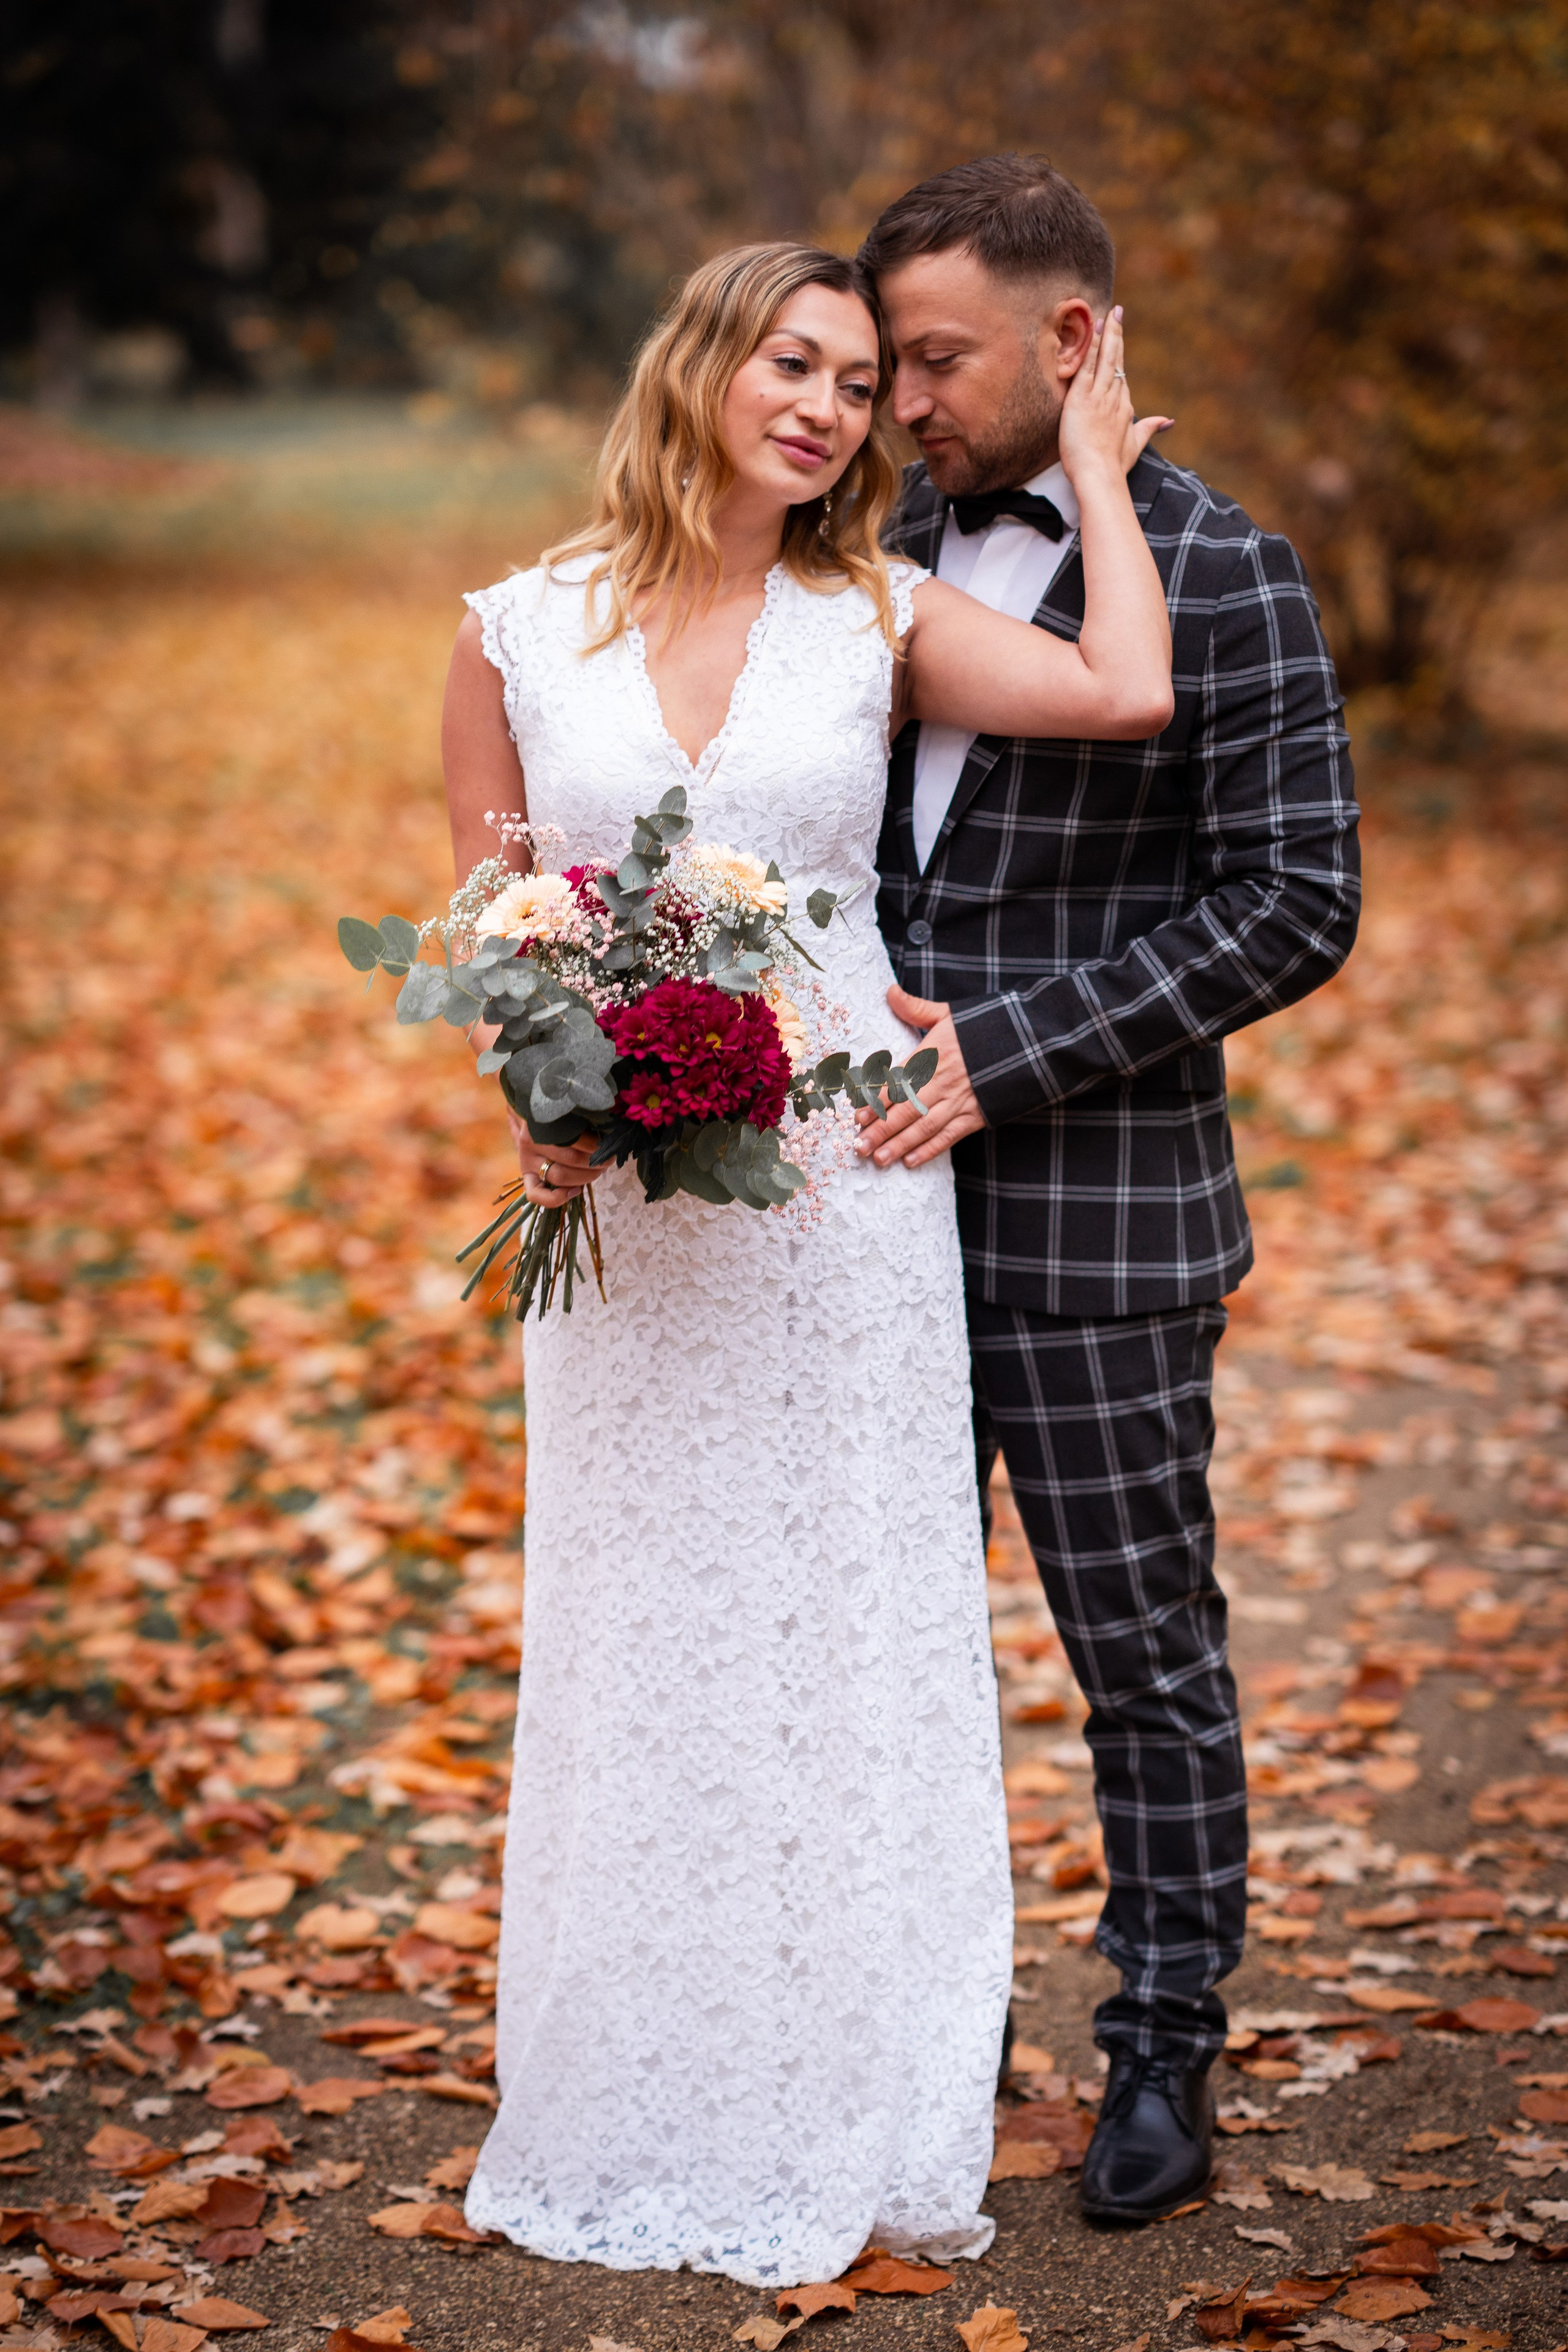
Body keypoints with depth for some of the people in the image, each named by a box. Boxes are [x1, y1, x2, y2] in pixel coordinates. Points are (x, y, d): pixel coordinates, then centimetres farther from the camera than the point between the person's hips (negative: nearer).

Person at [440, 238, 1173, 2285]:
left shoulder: (882, 621, 3)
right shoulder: (522, 632, 2)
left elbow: (1129, 691, -14)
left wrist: (1093, 460, 0)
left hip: (845, 1192, 0)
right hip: (620, 1206, 0)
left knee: (850, 1646, 6)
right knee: (639, 1654, 9)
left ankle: (857, 2127, 20)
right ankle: (644, 2126, 24)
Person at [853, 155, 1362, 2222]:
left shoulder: (1226, 581, -9)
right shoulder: (896, 554, 10)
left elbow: (1293, 905, -14)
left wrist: (1009, 1053, -18)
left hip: (1094, 1216, -6)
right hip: (885, 1193, 6)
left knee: (1145, 1648, 6)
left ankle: (1167, 2051, 22)